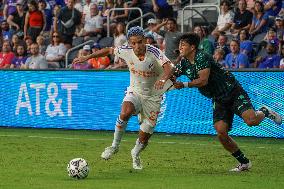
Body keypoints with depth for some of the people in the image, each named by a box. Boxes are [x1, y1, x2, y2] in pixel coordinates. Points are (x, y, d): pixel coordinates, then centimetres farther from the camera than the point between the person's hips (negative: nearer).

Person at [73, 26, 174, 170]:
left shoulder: (154, 52, -25)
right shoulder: (126, 51, -15)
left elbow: (168, 68, -40)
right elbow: (109, 50, 4)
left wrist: (163, 79, -62)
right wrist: (86, 58, 6)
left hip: (153, 97, -1)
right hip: (135, 92, 1)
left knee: (144, 137, 1)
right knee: (125, 112, -34)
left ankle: (135, 155, 37)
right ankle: (114, 146, -14)